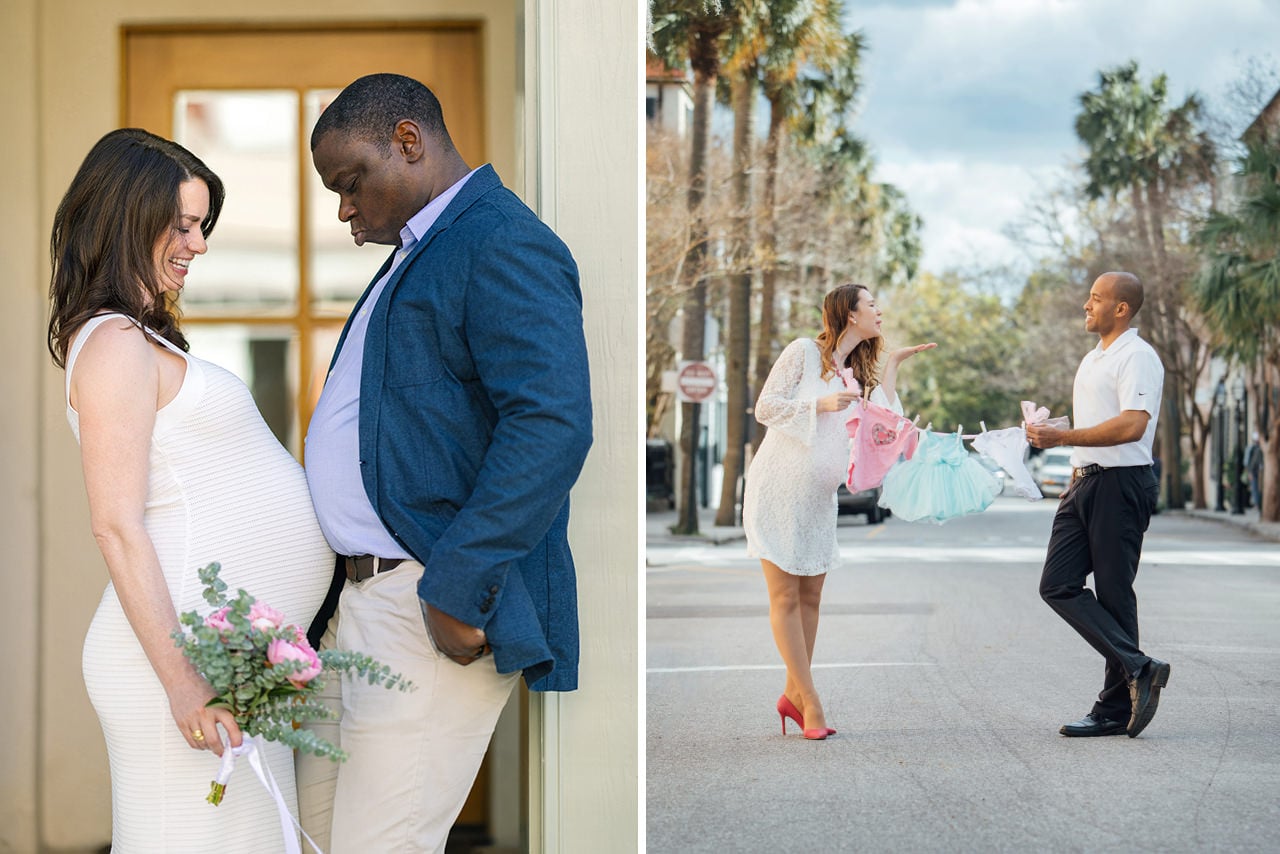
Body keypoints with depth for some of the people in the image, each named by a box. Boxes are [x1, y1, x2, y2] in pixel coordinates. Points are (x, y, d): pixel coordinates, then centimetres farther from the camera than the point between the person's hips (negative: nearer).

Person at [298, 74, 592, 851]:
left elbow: (552, 425, -23)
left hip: (440, 611, -10)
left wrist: (457, 586, -24)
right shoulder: (414, 256, 21)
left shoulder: (504, 245, -12)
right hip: (361, 602, 10)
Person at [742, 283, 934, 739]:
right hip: (778, 487, -7)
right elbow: (765, 407, -10)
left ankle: (793, 693, 15)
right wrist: (820, 404, -19)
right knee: (785, 596, -5)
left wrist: (893, 364, 5)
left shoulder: (858, 372, 14)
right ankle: (810, 702, -4)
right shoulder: (803, 351, -7)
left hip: (818, 496, 7)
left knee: (810, 595, 6)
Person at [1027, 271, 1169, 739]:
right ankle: (1137, 668, -2)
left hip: (1121, 486, -9)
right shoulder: (1093, 359, 20)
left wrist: (1061, 437, -22)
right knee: (1058, 585, -2)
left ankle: (1117, 708, 2)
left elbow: (1132, 425, -23)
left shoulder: (1138, 357, -10)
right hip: (1086, 484, 9)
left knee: (1113, 592, -5)